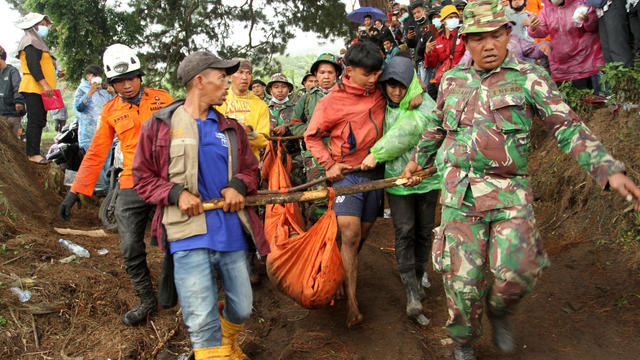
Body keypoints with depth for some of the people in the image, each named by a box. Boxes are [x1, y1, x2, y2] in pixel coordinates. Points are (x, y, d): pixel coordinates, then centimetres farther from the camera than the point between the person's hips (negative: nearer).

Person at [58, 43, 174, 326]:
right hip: (131, 187, 2)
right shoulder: (110, 110, 9)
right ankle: (146, 300, 15)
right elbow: (95, 154, 11)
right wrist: (75, 191, 7)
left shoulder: (161, 99, 3)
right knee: (130, 246, -1)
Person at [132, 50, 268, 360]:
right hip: (189, 234, -4)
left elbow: (251, 169, 19)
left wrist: (239, 185, -4)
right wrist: (176, 193, -12)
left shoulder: (231, 129, 14)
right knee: (202, 321, -9)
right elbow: (143, 178, 5)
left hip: (231, 230, 4)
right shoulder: (159, 126, 3)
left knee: (242, 309, 14)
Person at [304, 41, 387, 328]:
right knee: (350, 236, -15)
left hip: (375, 173, 5)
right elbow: (311, 136, 0)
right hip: (346, 174, -5)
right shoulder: (331, 101, -8)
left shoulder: (380, 92, 4)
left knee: (362, 235, 12)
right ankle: (351, 303, -12)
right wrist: (329, 164, -10)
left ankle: (346, 272, 35)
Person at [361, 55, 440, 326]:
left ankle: (418, 279, 31)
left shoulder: (424, 104, -7)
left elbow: (406, 132, -21)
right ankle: (413, 296, -8)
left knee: (424, 232, 9)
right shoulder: (383, 104, 7)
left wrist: (377, 154, -21)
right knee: (404, 233, -8)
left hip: (427, 177, -1)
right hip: (397, 179, 1)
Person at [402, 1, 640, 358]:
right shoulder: (452, 80, 10)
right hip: (460, 193, 2)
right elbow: (435, 127, 26)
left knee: (518, 271, -16)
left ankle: (498, 311, 19)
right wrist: (416, 160, 34)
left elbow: (569, 127, -6)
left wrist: (610, 170, -17)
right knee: (463, 279, 3)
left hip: (510, 193, -2)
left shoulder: (529, 77, 0)